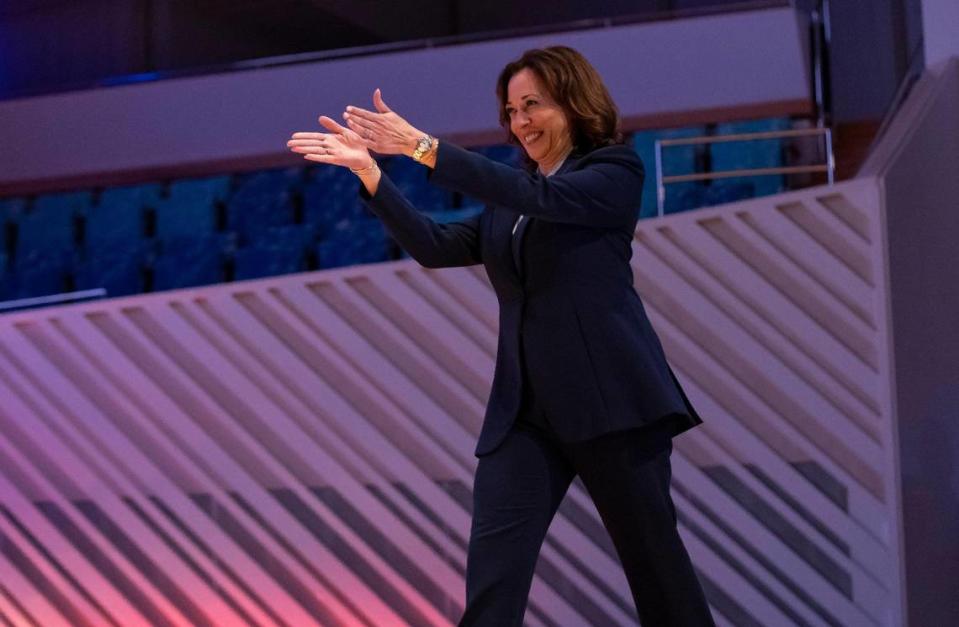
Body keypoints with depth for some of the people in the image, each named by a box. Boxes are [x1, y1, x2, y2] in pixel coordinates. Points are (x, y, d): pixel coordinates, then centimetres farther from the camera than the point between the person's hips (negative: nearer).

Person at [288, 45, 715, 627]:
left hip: (609, 398, -5)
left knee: (653, 556, 3)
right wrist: (368, 169, -3)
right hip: (524, 407, 5)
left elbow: (540, 196, -15)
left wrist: (422, 147, -19)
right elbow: (435, 246, 8)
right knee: (492, 577, -8)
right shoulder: (507, 200, 19)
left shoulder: (616, 171, 2)